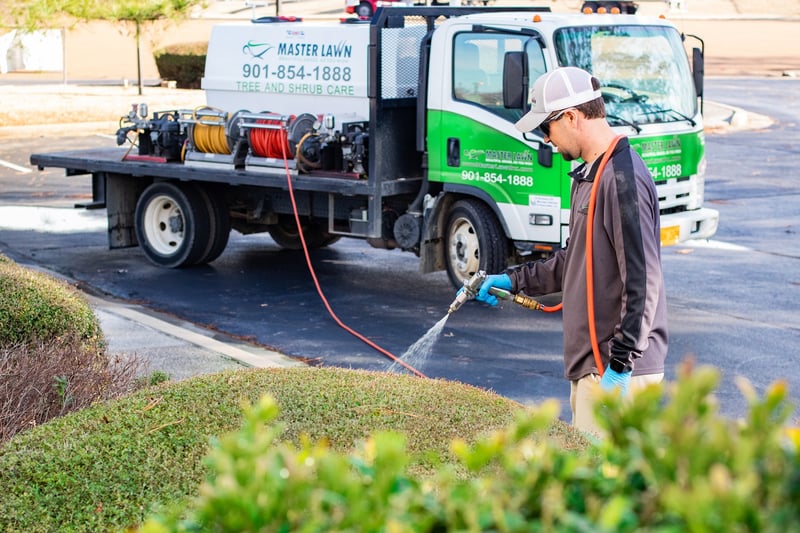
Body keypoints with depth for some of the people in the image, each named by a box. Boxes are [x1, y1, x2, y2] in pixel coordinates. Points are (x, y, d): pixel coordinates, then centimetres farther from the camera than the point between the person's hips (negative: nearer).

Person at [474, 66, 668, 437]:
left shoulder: (623, 178, -18)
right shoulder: (589, 174, 15)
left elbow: (642, 282, -23)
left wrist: (621, 364, -23)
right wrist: (515, 280, 24)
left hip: (618, 368, -10)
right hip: (591, 363, 10)